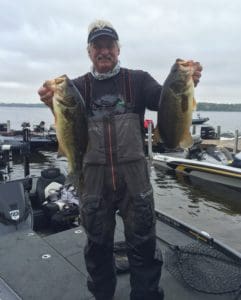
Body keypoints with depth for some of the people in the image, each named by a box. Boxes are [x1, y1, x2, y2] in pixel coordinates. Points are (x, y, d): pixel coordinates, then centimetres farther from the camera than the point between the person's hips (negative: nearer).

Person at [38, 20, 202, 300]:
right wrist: (54, 102, -31)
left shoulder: (138, 80, 3)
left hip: (134, 174, -1)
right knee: (97, 244, 18)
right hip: (94, 177, 2)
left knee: (143, 244, 10)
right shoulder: (78, 86, 5)